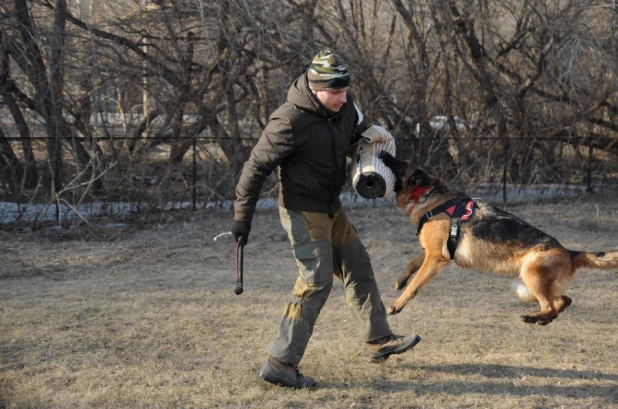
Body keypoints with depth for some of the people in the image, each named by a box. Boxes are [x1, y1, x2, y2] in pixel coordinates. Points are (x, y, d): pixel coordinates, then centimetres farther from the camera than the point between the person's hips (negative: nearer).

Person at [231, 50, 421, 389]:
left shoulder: (344, 107, -2)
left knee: (358, 267, 16)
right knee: (316, 281, -15)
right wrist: (242, 216, -16)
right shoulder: (290, 121, -25)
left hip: (330, 207, 9)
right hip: (302, 209, -9)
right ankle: (280, 363, -13)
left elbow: (359, 135, 23)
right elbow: (256, 167, -18)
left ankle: (378, 340, 32)